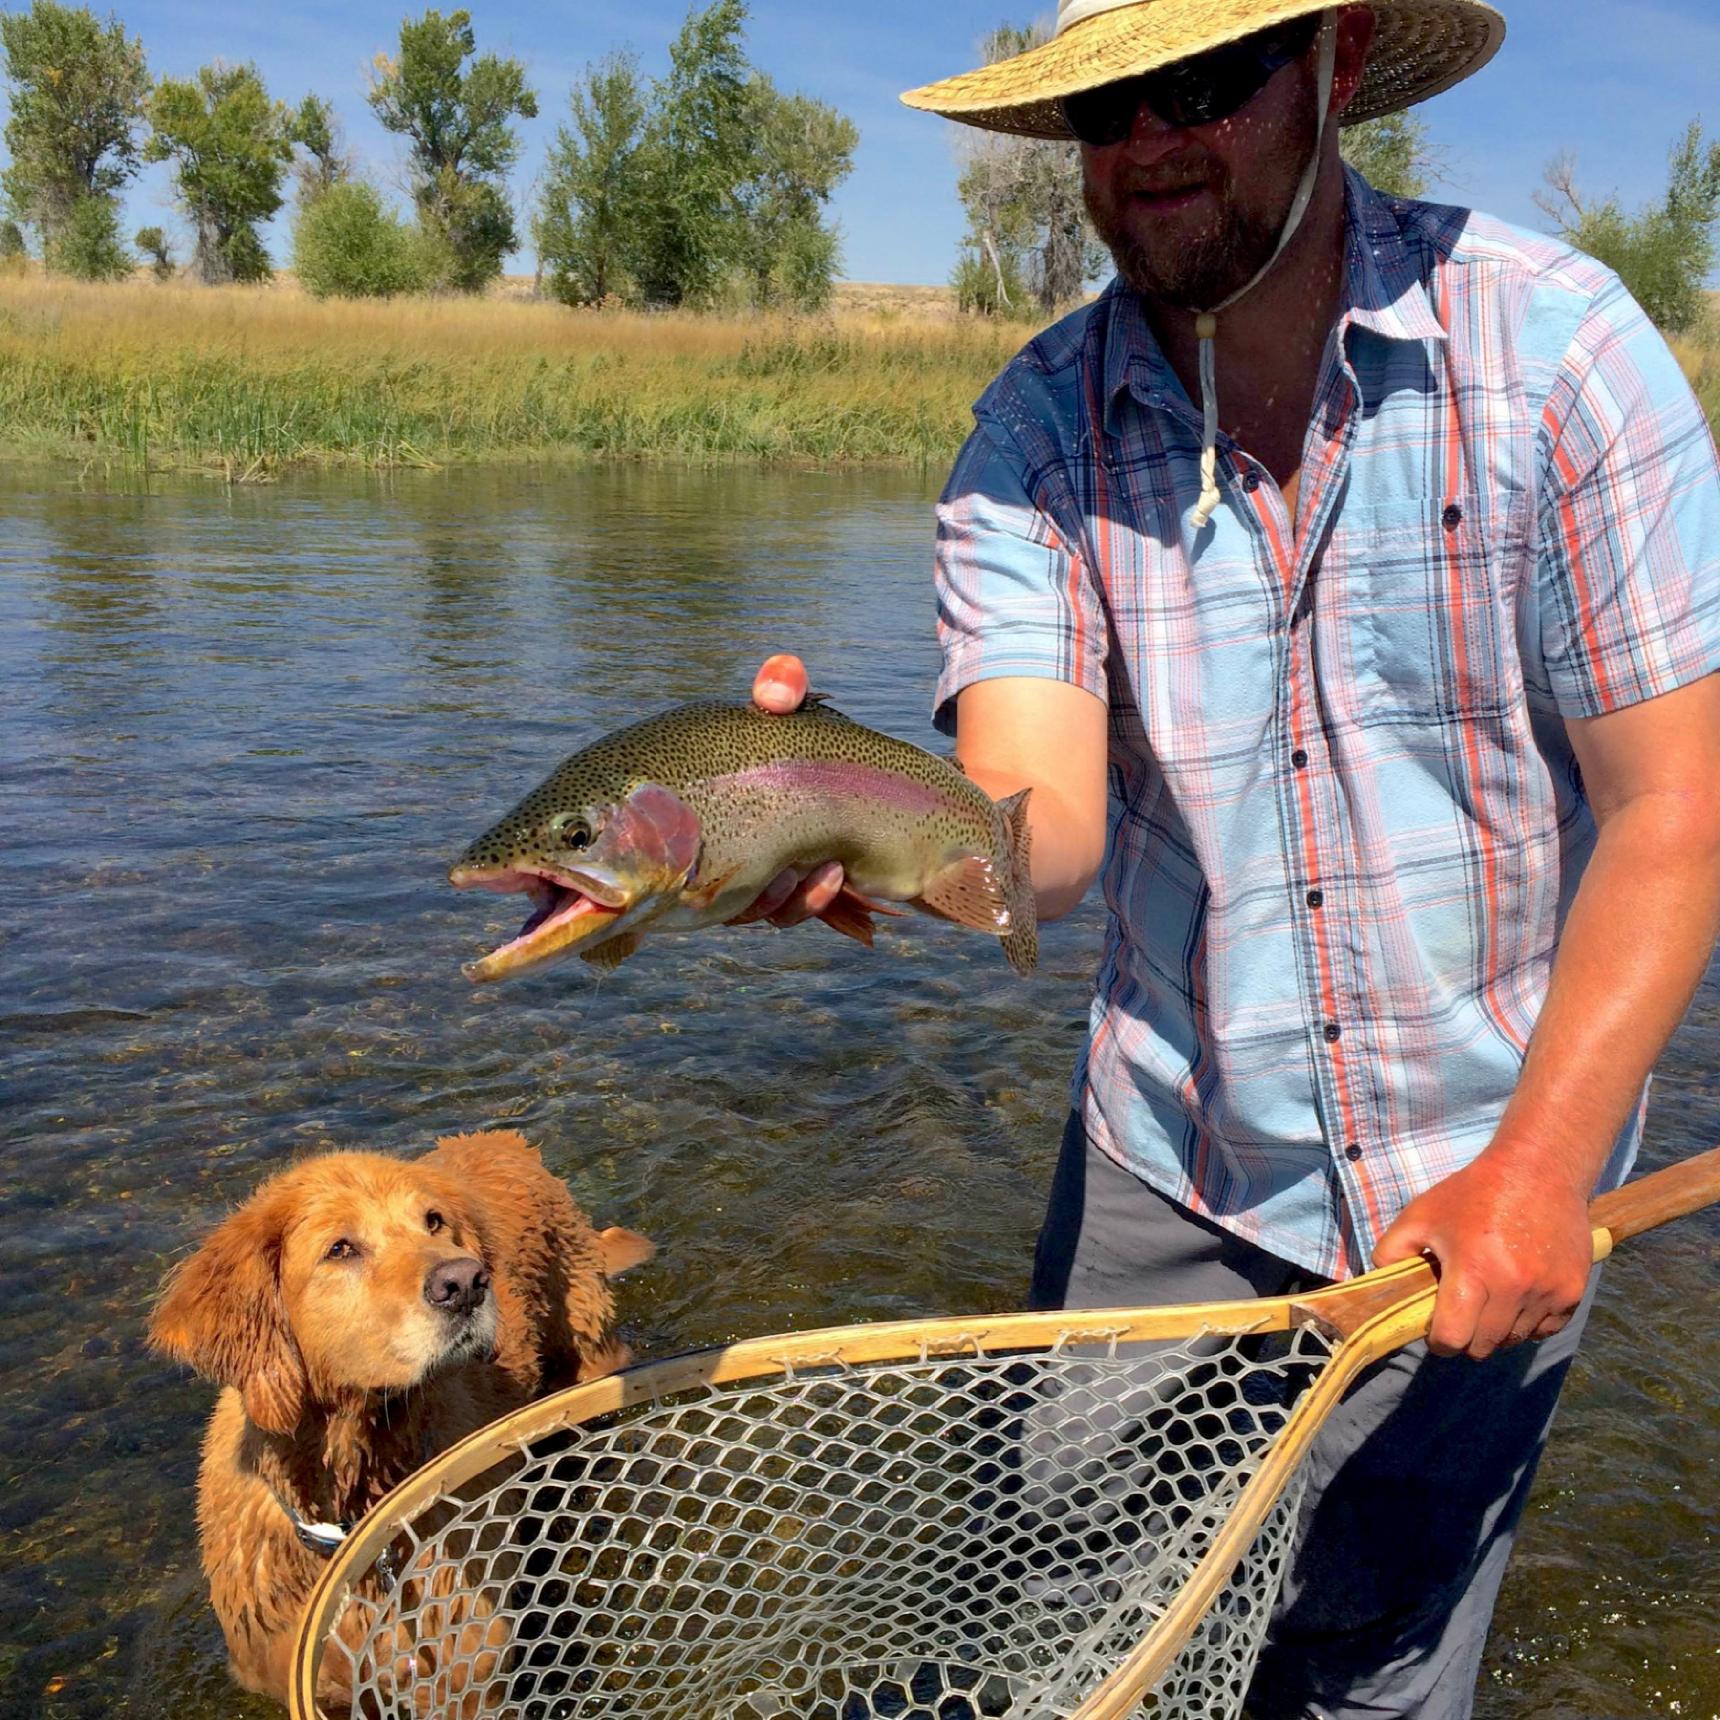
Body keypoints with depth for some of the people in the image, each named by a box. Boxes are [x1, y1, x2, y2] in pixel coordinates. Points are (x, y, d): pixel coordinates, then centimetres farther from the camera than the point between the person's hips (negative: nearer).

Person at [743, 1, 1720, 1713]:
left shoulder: (1550, 344, -13)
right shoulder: (1035, 430, -9)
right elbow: (1041, 819, -22)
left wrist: (1540, 1165, -21)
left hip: (1483, 1176, -1)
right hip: (1164, 1161, 2)